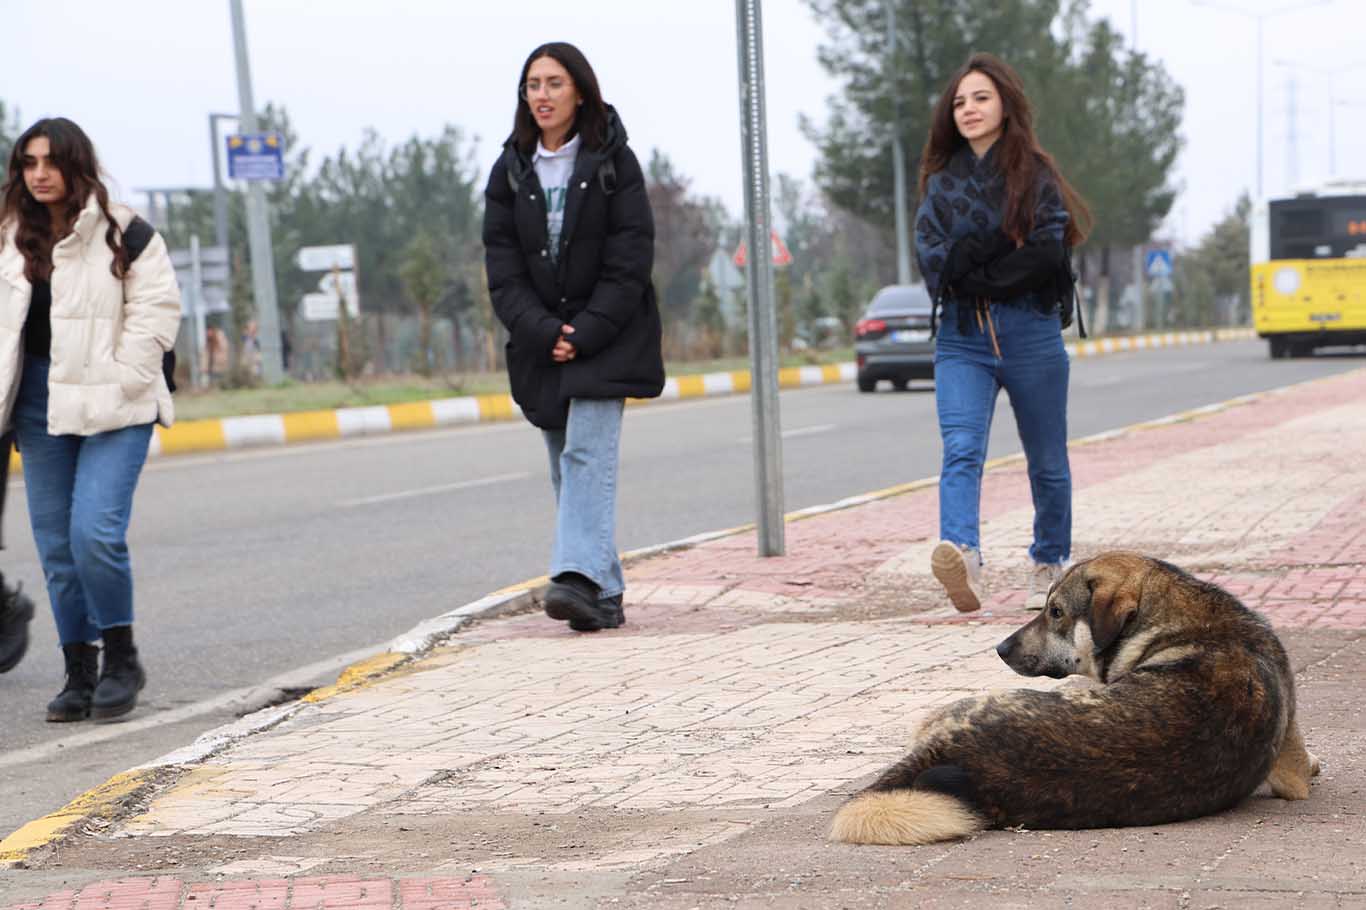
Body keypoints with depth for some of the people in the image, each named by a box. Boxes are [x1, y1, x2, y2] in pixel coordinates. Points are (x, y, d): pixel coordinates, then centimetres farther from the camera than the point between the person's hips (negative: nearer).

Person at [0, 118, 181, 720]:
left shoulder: (123, 233, -4)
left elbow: (156, 310, -6)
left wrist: (115, 386, -10)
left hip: (112, 405, -5)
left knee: (95, 532, -16)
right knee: (56, 546, 6)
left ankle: (121, 658, 3)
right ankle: (80, 672, 16)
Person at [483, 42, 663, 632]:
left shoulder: (613, 162, -2)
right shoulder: (510, 170, 7)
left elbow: (629, 262, -8)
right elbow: (503, 271, 1)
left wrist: (585, 333, -16)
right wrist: (546, 333, -13)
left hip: (608, 334, -4)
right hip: (542, 340, 4)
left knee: (588, 453, -18)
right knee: (567, 467, 4)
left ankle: (579, 577, -29)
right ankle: (605, 595, 10)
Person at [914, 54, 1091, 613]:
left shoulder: (1036, 176, 3)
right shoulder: (941, 182, 12)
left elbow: (1047, 256, -11)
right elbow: (932, 260, -1)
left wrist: (972, 275, -11)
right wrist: (1002, 244, -13)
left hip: (1031, 333, -1)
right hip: (961, 338, 1)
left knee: (1046, 462, 11)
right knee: (961, 449, -21)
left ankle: (1051, 562, 31)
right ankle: (962, 557, -40)